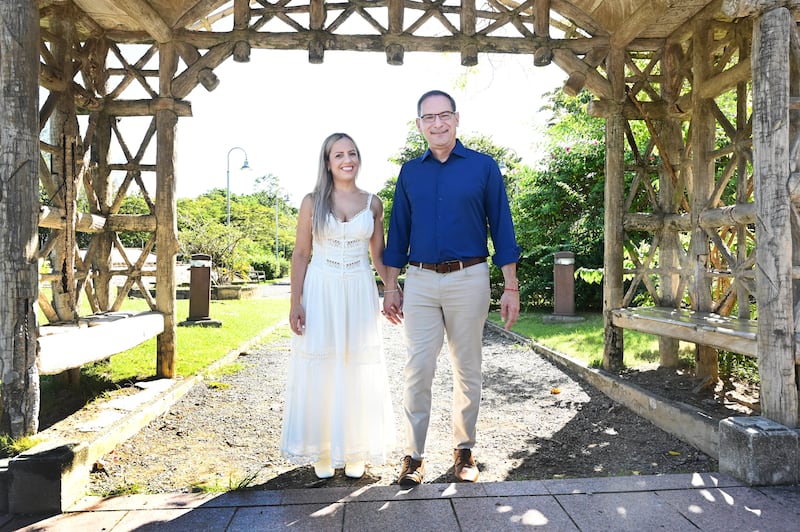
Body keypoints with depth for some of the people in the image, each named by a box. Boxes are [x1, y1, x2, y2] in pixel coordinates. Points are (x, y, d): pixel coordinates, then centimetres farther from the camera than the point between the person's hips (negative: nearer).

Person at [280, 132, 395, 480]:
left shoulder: (373, 203, 6)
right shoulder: (312, 202, 1)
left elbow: (379, 256, 11)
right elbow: (300, 255, 2)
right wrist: (295, 304, -5)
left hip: (359, 294, 2)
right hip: (321, 292, -1)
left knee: (359, 371, 7)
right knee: (320, 371, 4)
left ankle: (356, 451, 23)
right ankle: (322, 451, 20)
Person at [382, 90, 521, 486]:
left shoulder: (483, 167, 1)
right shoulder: (410, 172, 8)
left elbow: (501, 227, 1)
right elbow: (398, 231, 11)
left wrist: (511, 288, -3)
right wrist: (391, 286, 7)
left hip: (469, 279, -1)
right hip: (420, 281, 2)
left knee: (467, 370, 9)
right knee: (417, 370, 1)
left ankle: (464, 450, 25)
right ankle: (414, 455, 14)